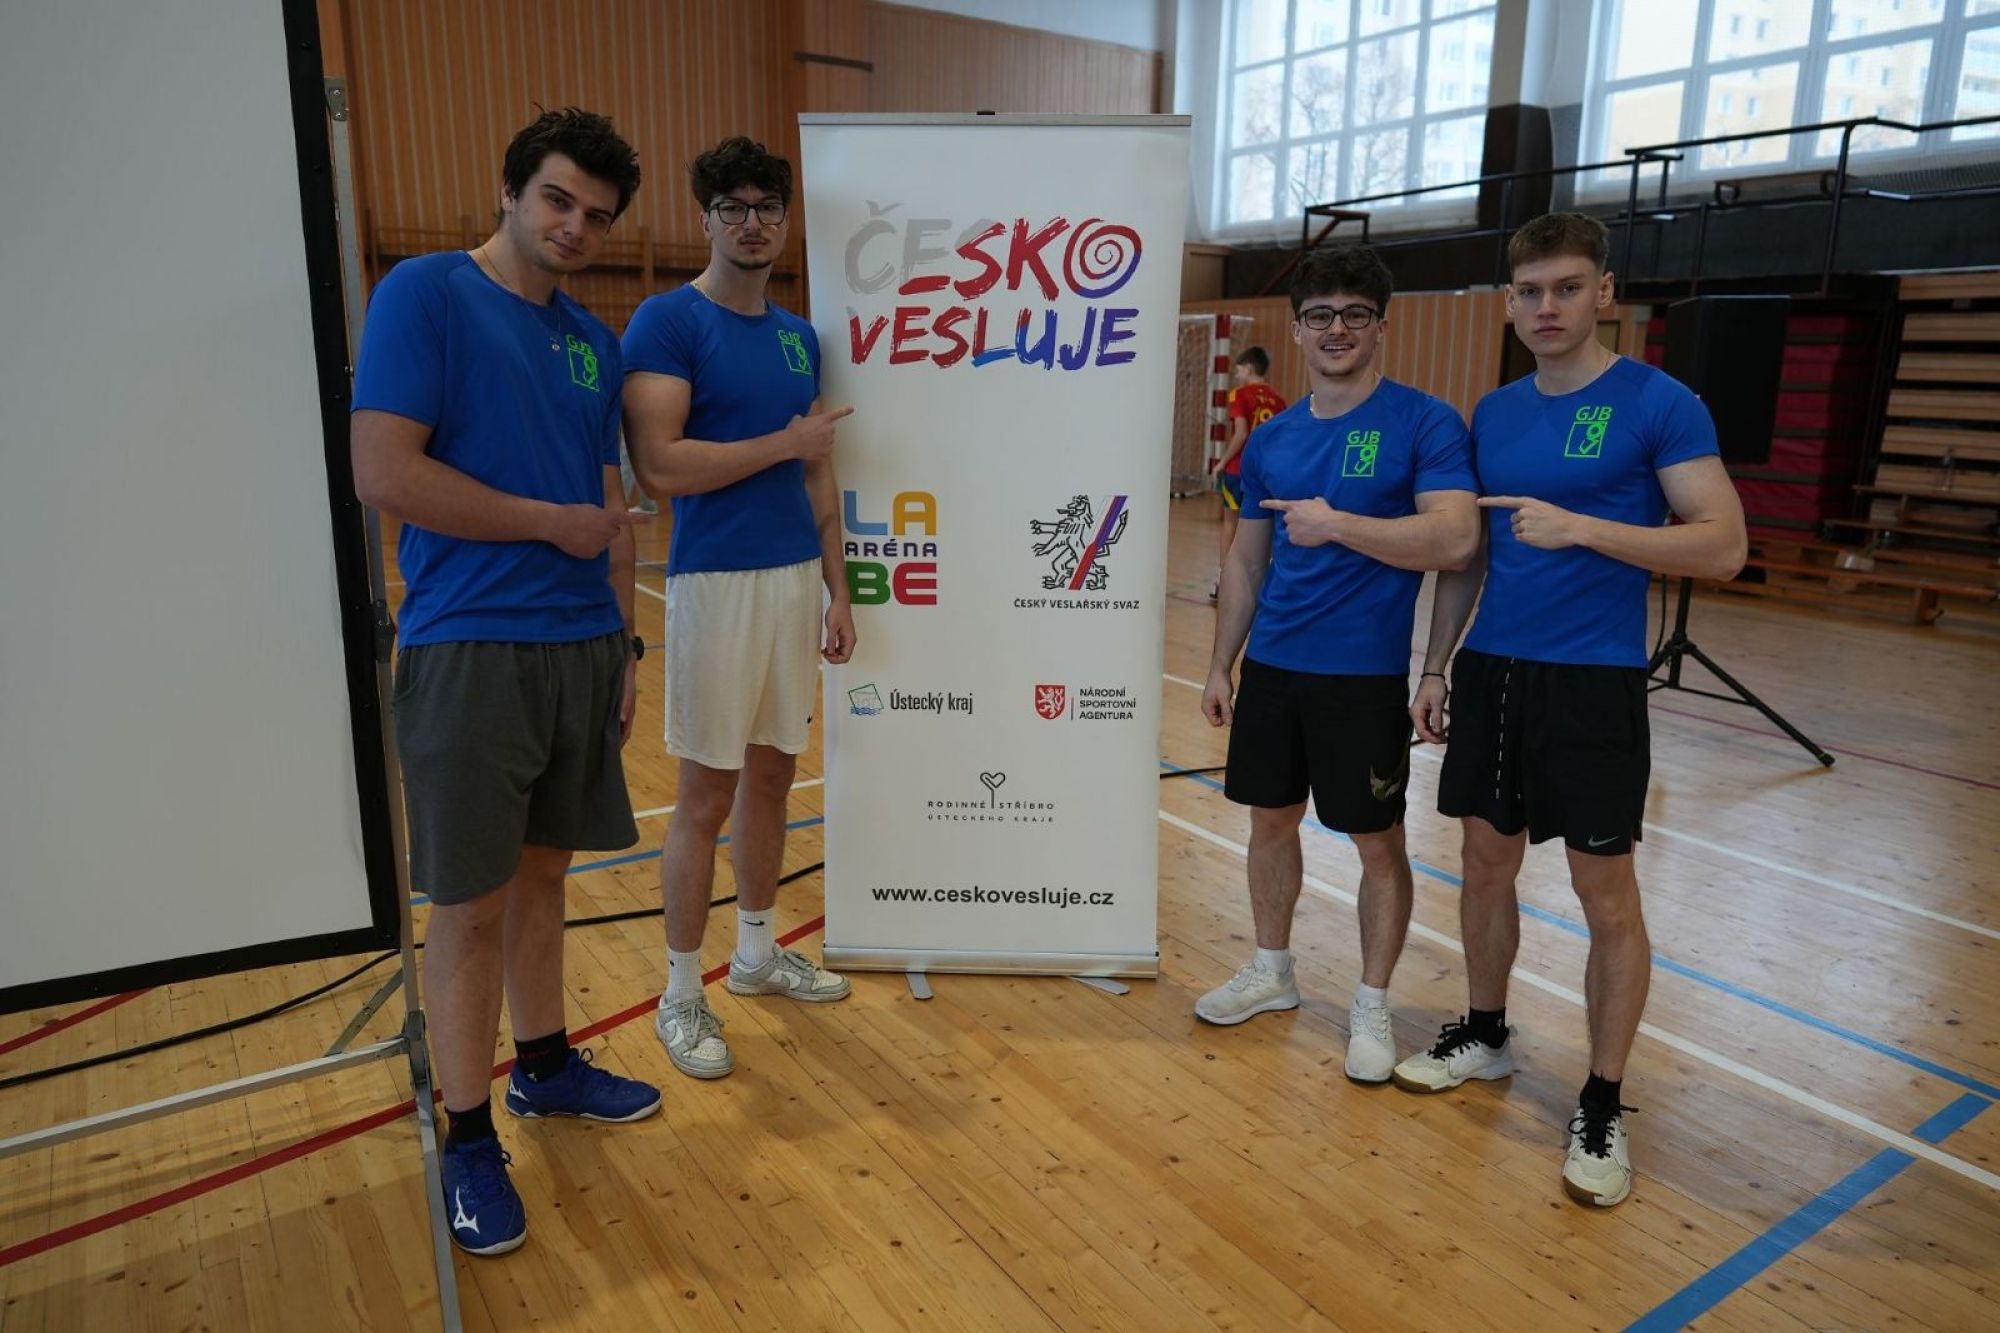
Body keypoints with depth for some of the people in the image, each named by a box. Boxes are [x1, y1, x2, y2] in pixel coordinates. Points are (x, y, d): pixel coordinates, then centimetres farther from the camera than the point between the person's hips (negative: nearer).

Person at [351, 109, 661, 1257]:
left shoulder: (595, 341, 13)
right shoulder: (424, 294, -6)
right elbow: (384, 475, -16)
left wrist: (624, 643, 13)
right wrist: (554, 522, -9)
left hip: (582, 647, 6)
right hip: (469, 650, -6)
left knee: (543, 870, 17)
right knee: (471, 904, 3)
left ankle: (546, 1064, 34)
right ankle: (469, 1136, 18)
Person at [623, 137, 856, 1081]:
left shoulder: (798, 335, 13)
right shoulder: (667, 322, -7)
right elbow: (660, 467, -18)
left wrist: (838, 589, 11)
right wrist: (787, 442, -12)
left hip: (797, 578, 6)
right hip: (717, 580, -6)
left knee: (772, 775, 14)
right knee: (708, 795, 1)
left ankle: (758, 953, 31)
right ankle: (681, 995, 16)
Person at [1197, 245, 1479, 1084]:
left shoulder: (1423, 424, -8)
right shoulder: (1271, 439, 8)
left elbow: (1455, 539, -19)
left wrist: (1338, 524, -24)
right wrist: (1219, 666, 12)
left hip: (1366, 674, -5)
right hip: (1271, 666, 5)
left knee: (1378, 843, 6)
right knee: (1270, 821, 15)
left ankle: (1372, 1007, 23)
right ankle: (1271, 973, 35)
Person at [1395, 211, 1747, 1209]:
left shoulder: (1658, 405, -7)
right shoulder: (1493, 414, 10)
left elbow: (1722, 544, -13)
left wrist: (1579, 527, -23)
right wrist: (1434, 665, 11)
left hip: (1594, 679, -5)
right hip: (1491, 669, 5)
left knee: (1605, 890, 2)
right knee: (1487, 859, 13)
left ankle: (1603, 1108, 16)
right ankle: (1483, 1035, 33)